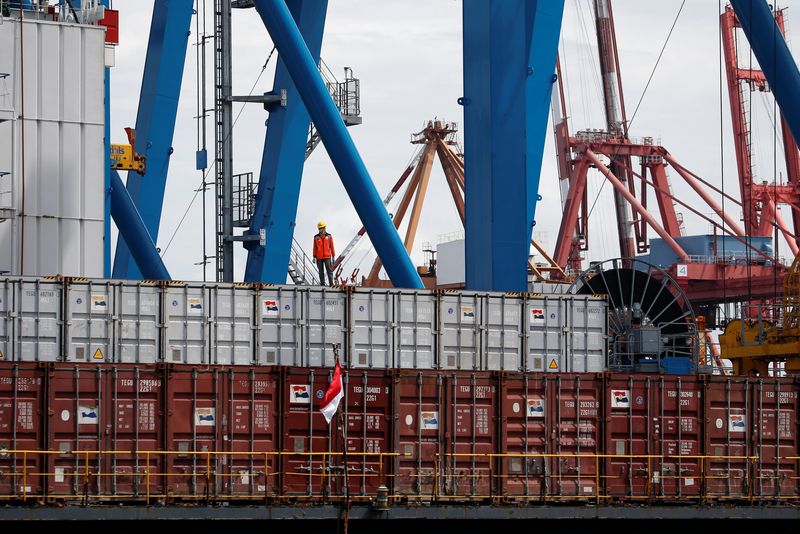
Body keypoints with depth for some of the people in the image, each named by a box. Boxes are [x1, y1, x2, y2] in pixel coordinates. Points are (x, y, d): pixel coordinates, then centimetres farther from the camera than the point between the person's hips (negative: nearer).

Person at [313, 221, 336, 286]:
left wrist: (333, 256, 4)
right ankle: (322, 284, 8)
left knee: (329, 271, -6)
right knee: (321, 272, 4)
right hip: (319, 258, 1)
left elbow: (332, 247, 6)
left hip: (327, 257, -1)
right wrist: (314, 257, 3)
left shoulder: (329, 236, 4)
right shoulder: (316, 237, 4)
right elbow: (315, 248, 7)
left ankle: (331, 284, -7)